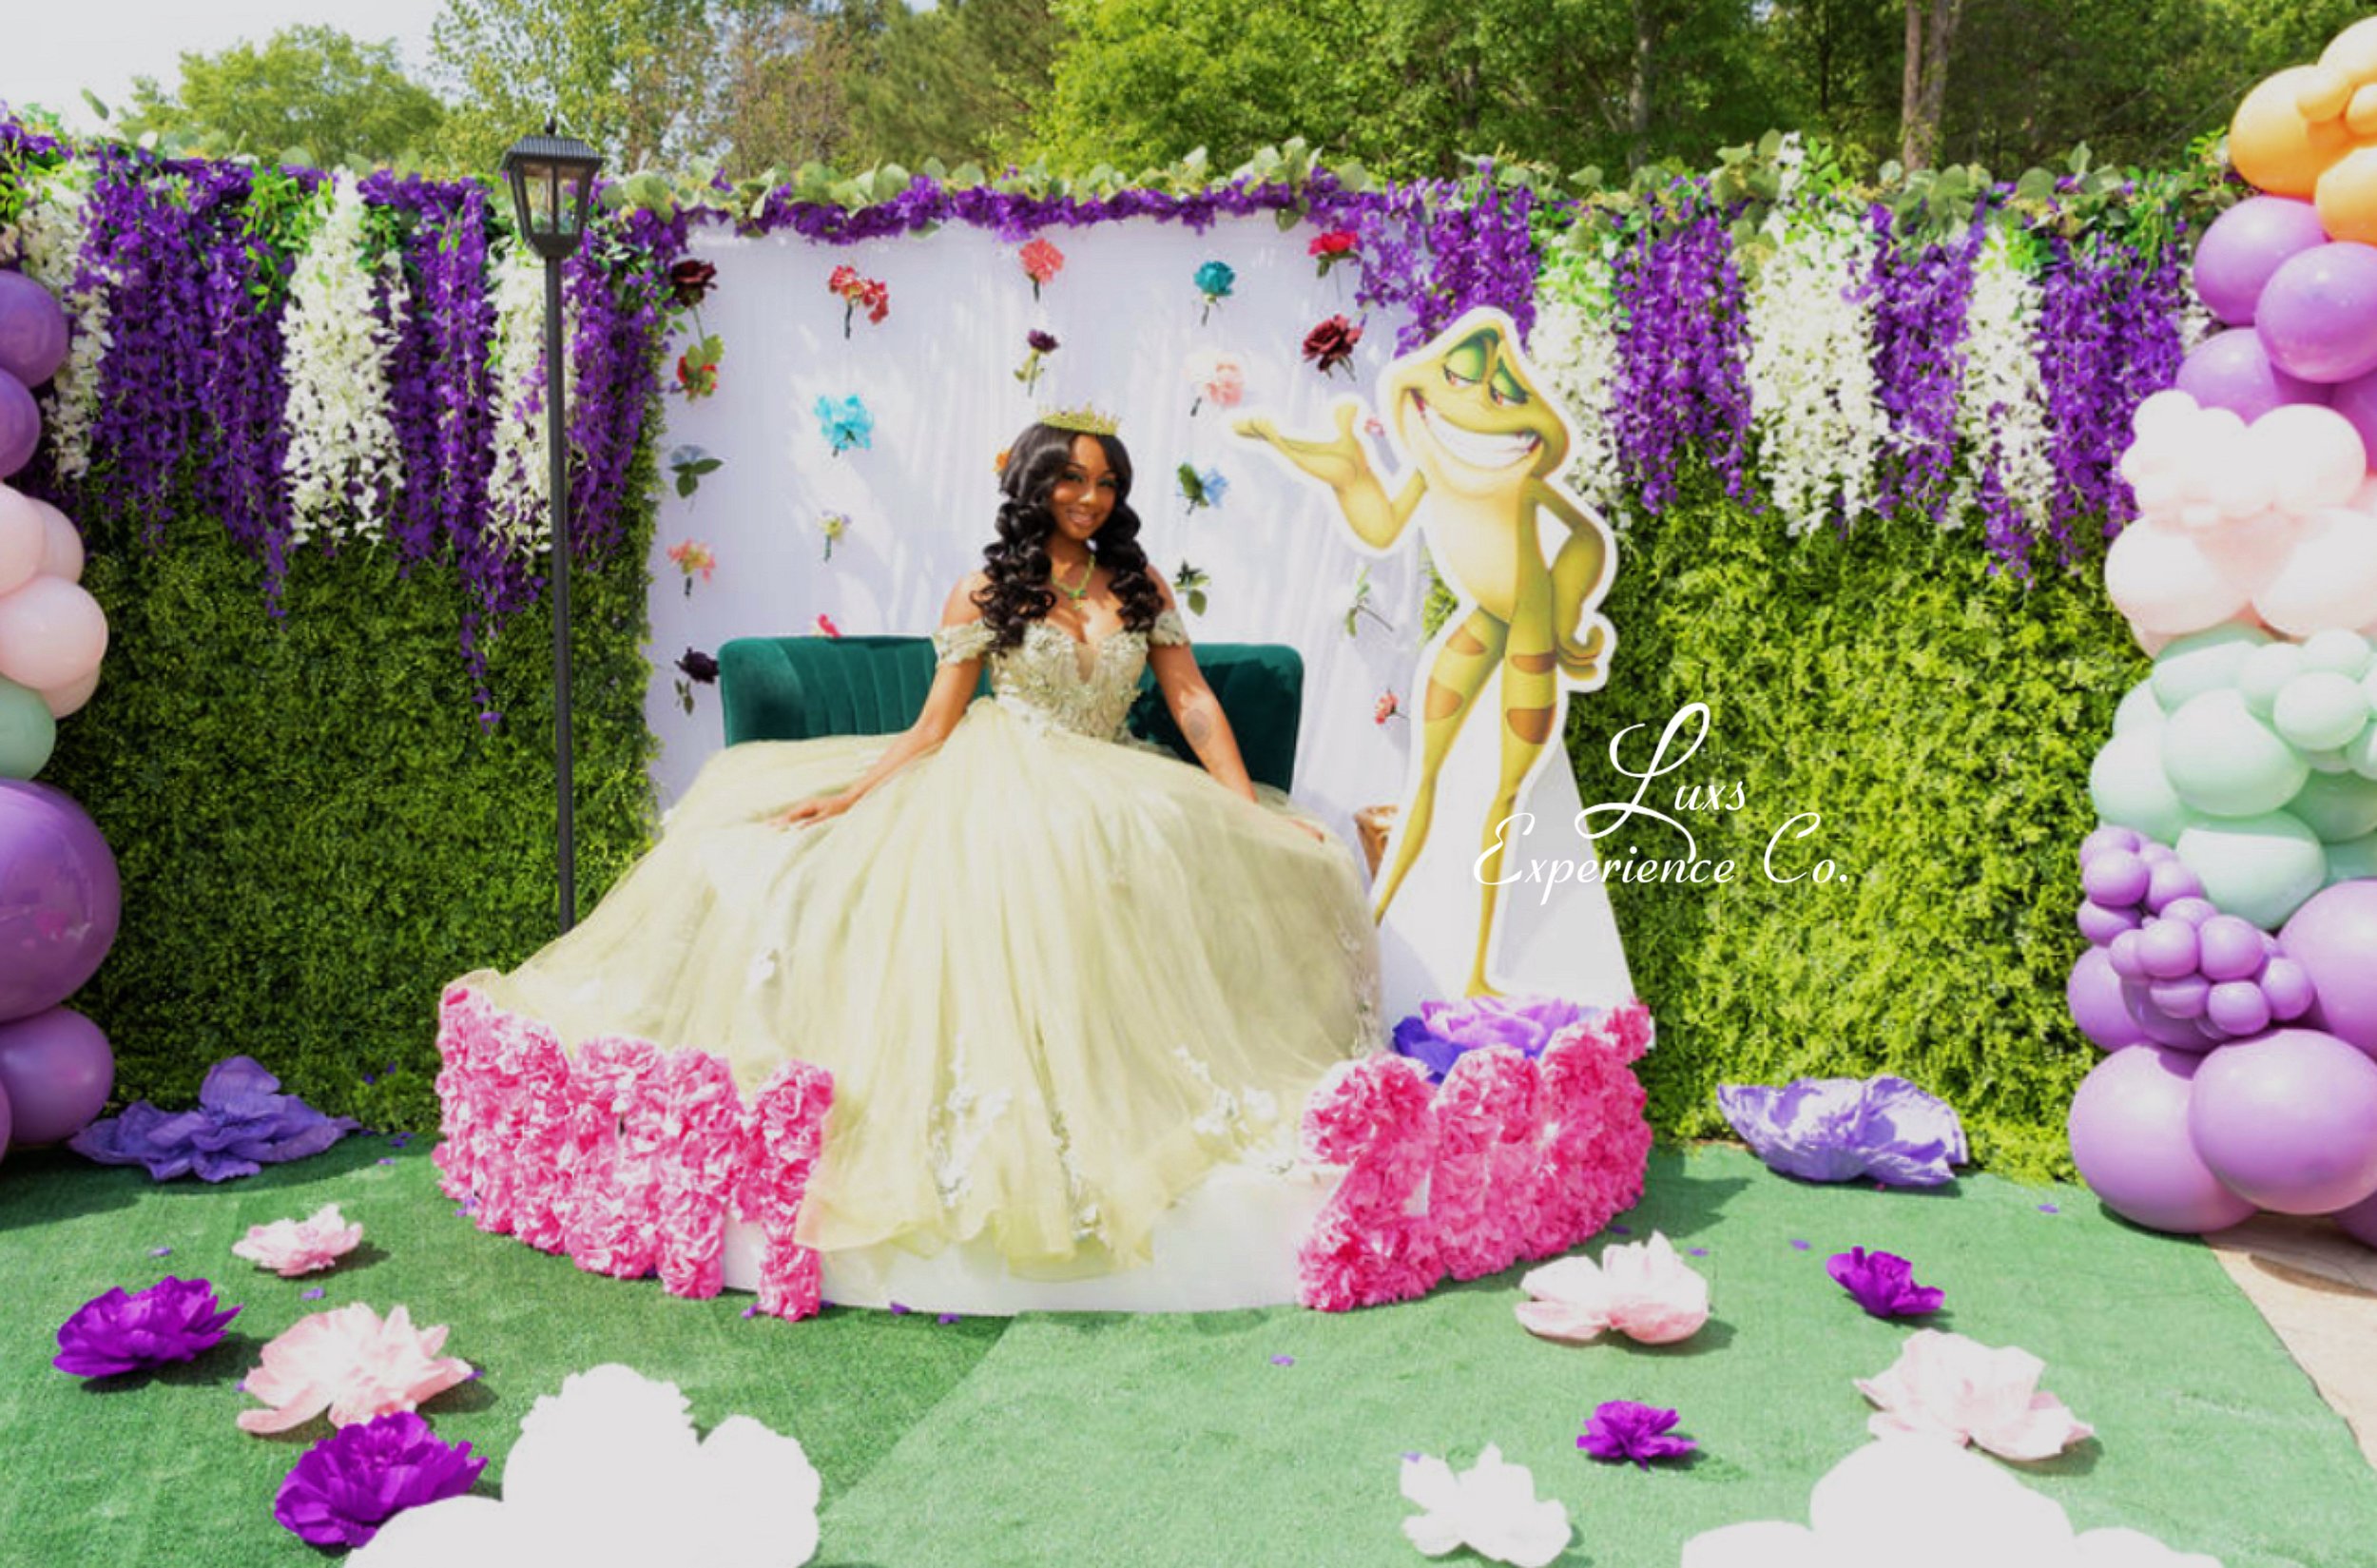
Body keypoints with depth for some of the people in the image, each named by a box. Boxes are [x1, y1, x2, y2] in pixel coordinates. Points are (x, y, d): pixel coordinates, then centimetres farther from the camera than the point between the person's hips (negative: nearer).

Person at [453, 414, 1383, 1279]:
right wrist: (844, 797, -7)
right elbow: (933, 727, 3)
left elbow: (1194, 704, 7)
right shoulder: (986, 593, 4)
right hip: (998, 797, -3)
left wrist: (1253, 814, -1)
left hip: (1107, 802, 4)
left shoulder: (1141, 590, 11)